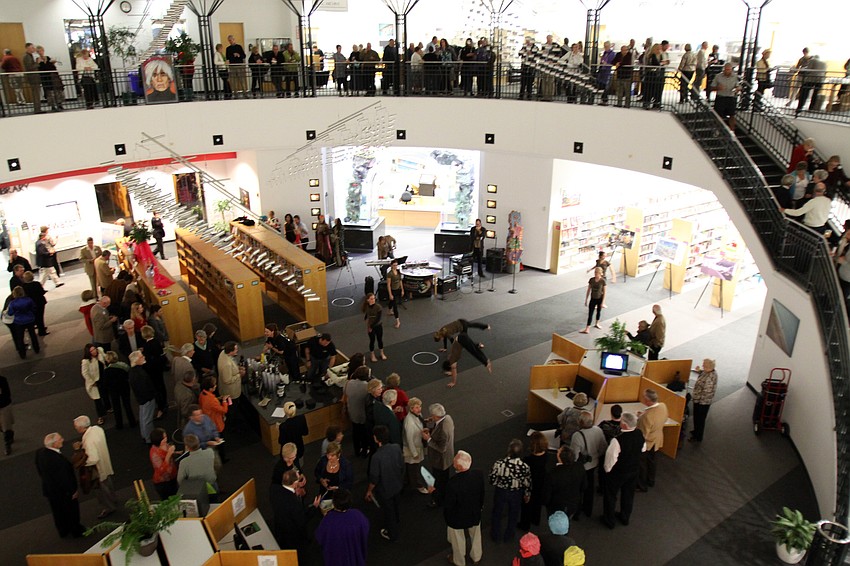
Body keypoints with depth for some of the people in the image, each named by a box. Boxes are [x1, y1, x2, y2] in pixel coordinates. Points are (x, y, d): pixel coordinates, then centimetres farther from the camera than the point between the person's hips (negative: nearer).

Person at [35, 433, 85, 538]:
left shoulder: (39, 452, -16)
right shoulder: (59, 460, -39)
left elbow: (38, 468, 2)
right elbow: (66, 478, -28)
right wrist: (73, 491, -12)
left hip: (48, 489, 7)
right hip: (64, 492, -7)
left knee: (57, 512, 27)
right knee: (71, 511, 19)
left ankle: (63, 531, 47)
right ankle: (76, 531, 40)